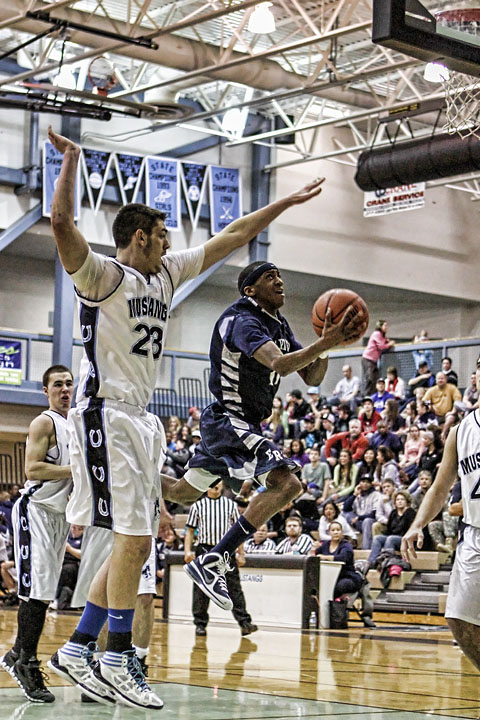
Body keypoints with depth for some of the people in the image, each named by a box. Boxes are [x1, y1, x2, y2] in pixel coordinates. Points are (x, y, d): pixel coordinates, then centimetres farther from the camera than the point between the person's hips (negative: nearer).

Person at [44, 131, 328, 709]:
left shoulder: (167, 274, 15)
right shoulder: (102, 274, -7)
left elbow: (231, 237, 20)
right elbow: (61, 222, -25)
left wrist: (287, 202, 21)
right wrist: (70, 159, -24)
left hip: (140, 420, 9)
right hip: (105, 416, -9)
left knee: (133, 545, 8)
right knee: (133, 539, -13)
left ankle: (76, 651, 15)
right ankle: (116, 663, -7)